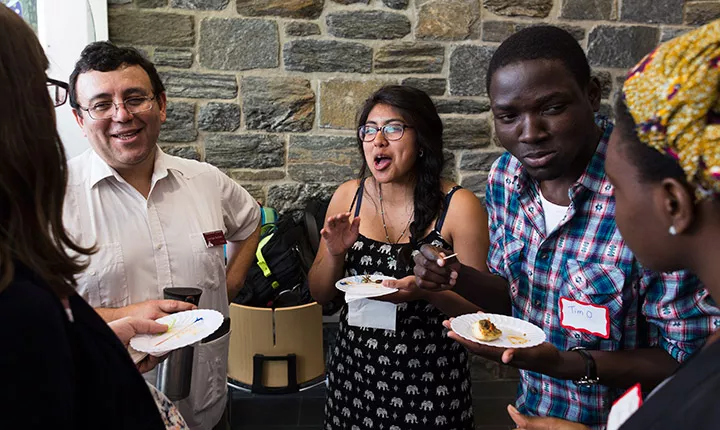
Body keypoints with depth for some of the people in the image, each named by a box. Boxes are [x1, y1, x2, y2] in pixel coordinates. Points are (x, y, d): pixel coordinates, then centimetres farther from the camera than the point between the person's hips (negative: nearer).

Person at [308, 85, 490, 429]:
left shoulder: (458, 207, -14)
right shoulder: (347, 196, -3)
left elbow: (478, 306, -8)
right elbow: (320, 294, 4)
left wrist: (427, 291, -25)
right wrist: (335, 254, -15)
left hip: (429, 376, -3)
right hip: (354, 369, 3)